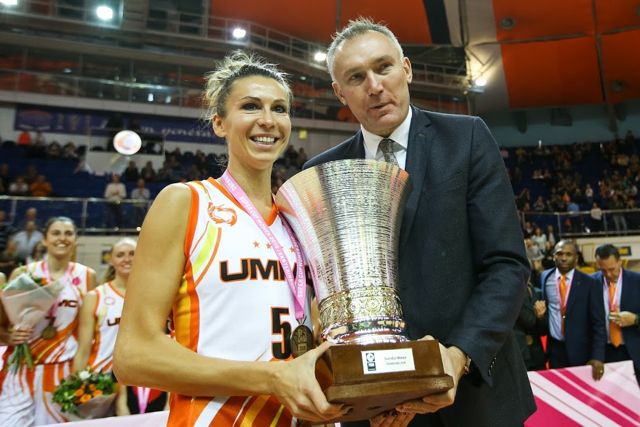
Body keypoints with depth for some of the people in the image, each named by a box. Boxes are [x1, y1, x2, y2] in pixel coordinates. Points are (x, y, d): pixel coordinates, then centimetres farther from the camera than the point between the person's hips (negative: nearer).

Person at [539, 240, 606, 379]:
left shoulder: (590, 283, -6)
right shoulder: (545, 278, 1)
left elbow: (599, 324, -8)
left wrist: (598, 356, -13)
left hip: (581, 350, -2)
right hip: (555, 348, 2)